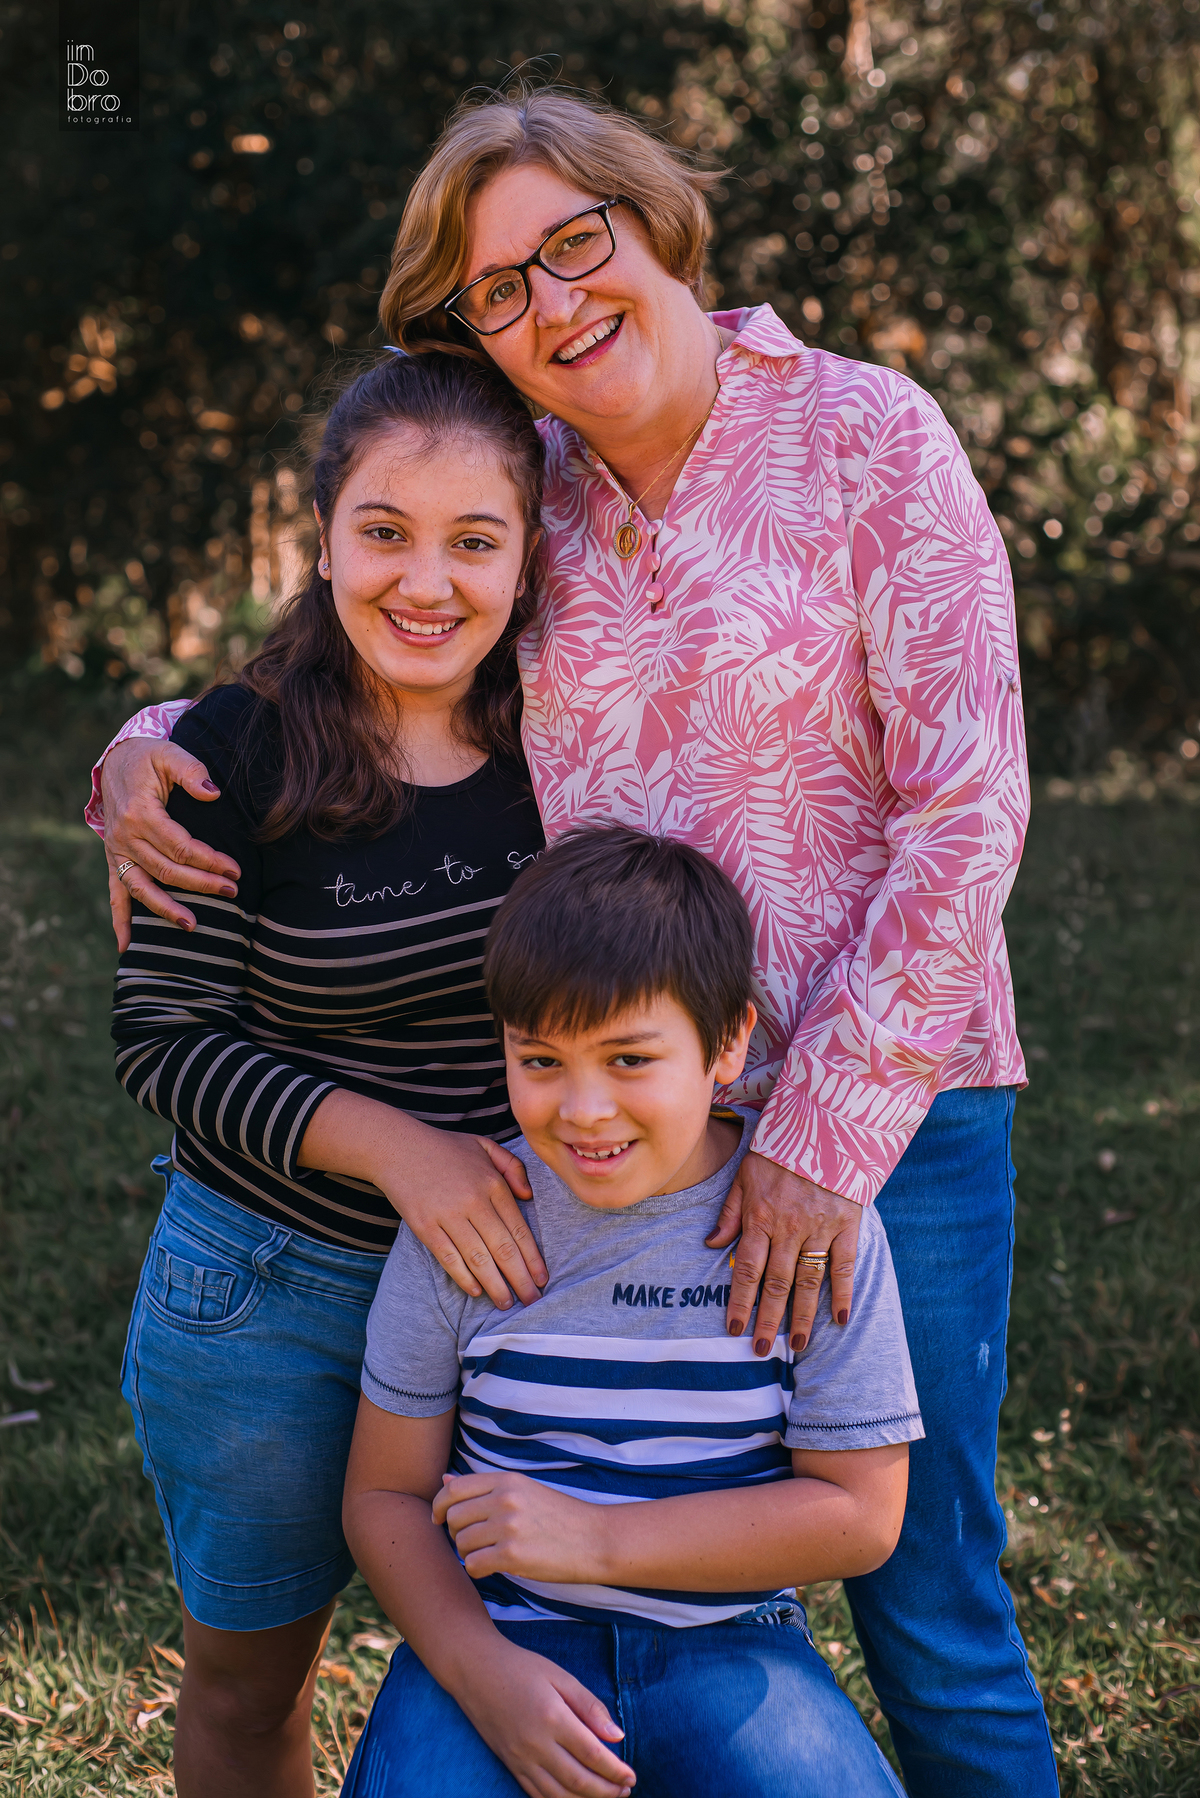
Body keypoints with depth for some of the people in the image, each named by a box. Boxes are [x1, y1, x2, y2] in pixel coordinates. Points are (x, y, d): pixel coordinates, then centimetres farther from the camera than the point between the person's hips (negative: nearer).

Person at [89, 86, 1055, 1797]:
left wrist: (826, 1136, -15)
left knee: (927, 1613, 5)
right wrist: (145, 751, -5)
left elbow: (965, 811, -11)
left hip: (888, 1097, -4)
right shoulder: (522, 500, 6)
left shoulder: (868, 437, -6)